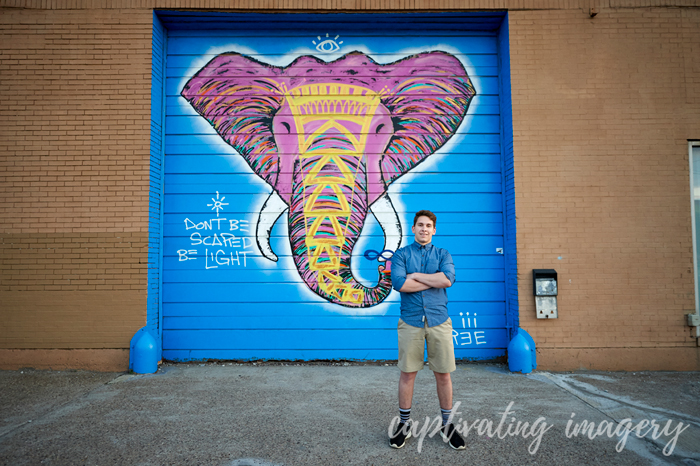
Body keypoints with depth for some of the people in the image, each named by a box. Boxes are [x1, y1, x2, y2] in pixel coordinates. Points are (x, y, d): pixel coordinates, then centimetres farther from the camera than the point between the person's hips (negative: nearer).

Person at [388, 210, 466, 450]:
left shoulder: (443, 254, 9)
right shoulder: (401, 254, 6)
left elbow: (447, 279, -11)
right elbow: (399, 283, -12)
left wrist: (415, 276, -9)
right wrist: (434, 280, -8)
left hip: (439, 320, 1)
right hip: (410, 321, -1)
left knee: (443, 374, 8)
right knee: (407, 374, 6)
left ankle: (447, 425, 25)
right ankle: (404, 424, 22)